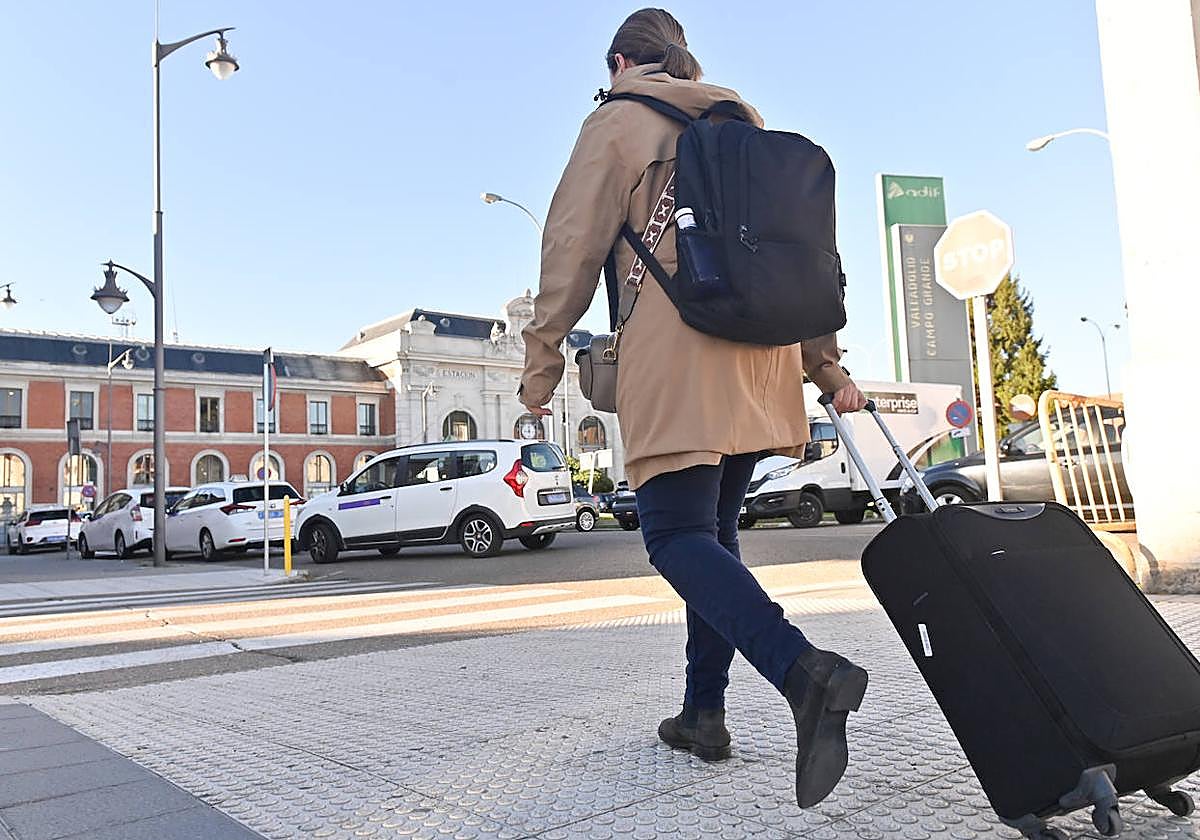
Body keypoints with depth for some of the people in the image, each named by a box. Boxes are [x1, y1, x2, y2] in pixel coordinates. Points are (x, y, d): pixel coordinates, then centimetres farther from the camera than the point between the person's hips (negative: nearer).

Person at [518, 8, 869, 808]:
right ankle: (704, 711, 16)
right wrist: (829, 367, 22)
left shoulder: (619, 122, 7)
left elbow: (573, 246, -2)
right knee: (714, 530, 13)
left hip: (675, 355, -6)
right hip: (762, 357, 7)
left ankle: (802, 668, -30)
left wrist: (543, 358, 4)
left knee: (679, 537, -8)